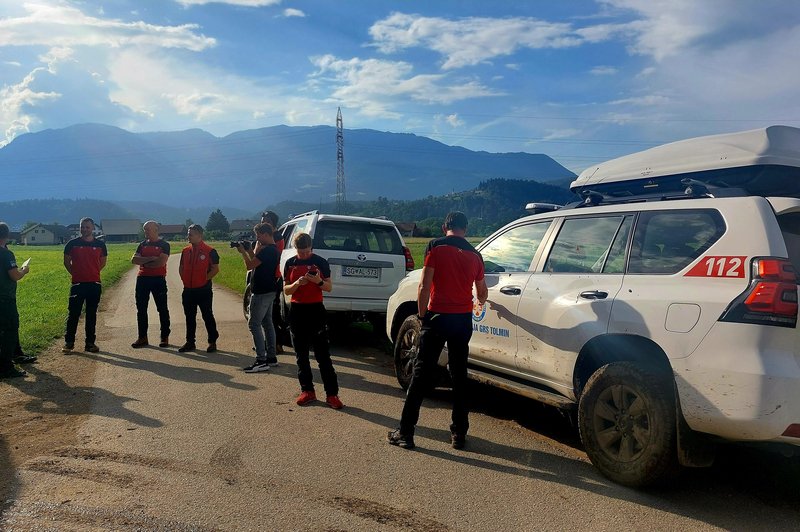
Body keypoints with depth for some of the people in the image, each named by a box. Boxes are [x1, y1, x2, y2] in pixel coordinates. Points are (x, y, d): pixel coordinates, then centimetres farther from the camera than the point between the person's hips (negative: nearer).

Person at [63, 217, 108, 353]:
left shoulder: (100, 244, 5)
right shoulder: (72, 244, 1)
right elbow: (66, 261, 10)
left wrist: (93, 272, 8)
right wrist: (75, 273, 4)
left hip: (94, 284, 2)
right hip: (77, 283, -1)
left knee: (91, 314, 7)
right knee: (73, 314, 0)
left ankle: (90, 342, 14)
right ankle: (69, 342, 10)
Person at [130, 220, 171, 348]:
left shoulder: (164, 245, -1)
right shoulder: (142, 245, 14)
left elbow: (161, 262, -16)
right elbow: (134, 259, 0)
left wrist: (144, 263, -6)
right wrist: (150, 258, -13)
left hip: (158, 279, -5)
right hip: (142, 279, 5)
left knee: (162, 309, 0)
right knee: (141, 309, 6)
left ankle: (165, 337, 7)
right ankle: (142, 338, 13)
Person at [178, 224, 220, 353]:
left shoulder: (209, 251, -9)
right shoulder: (185, 251, 9)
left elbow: (215, 269, -9)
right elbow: (181, 267, 19)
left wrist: (205, 279, -11)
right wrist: (184, 280, 7)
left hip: (203, 290, -6)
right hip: (188, 290, 6)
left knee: (207, 316, 2)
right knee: (189, 317, 12)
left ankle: (212, 342, 12)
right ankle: (190, 342, 22)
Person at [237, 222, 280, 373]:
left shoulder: (267, 250, -20)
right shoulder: (273, 249, 13)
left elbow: (250, 265, -20)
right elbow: (256, 263, 20)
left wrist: (243, 252, -5)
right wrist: (249, 250, 12)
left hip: (262, 293, -11)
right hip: (269, 291, 11)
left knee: (254, 324, -9)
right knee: (267, 323, 16)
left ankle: (261, 361, -12)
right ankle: (271, 356, 22)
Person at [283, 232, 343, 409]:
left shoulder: (321, 262, -1)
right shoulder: (290, 264, 6)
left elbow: (329, 287, 1)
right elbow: (286, 290, 5)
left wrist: (318, 281, -20)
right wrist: (297, 283, -16)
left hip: (316, 310, -3)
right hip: (297, 310, 3)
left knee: (323, 354, -5)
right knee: (301, 354, 8)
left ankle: (332, 394, -3)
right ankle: (307, 390, 18)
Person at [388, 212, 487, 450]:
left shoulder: (435, 247, -4)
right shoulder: (474, 254, 9)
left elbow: (424, 286, -12)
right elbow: (482, 292, 23)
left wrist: (421, 315, -2)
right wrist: (481, 302, 45)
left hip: (438, 316, -4)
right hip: (463, 319, 4)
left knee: (422, 373, 2)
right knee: (459, 375, 13)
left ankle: (405, 432, 5)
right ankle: (459, 433, 17)